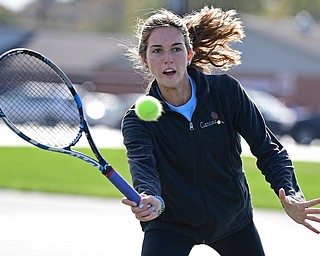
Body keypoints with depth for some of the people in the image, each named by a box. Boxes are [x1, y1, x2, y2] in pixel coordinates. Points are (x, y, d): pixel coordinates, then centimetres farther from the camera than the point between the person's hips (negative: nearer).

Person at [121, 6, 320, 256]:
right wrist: (152, 202, -63)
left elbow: (267, 148, -12)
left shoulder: (226, 90, -16)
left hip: (233, 218, 3)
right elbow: (142, 165, -38)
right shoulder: (137, 120, -20)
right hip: (171, 224, -2)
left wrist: (291, 197, -30)